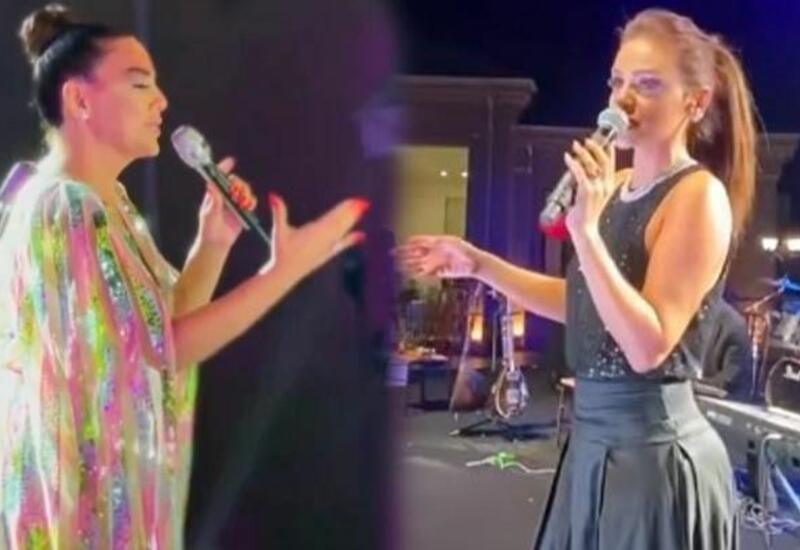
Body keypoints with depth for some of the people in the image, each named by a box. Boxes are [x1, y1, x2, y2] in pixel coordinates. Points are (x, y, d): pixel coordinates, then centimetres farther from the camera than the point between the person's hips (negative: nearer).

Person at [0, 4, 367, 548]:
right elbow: (154, 353, -23)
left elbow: (167, 322, 8)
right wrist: (286, 268, -25)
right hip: (80, 481, -9)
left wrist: (214, 242, -7)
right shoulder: (65, 208, -21)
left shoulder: (108, 201, 8)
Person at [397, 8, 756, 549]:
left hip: (655, 451, -7)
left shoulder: (700, 195, -16)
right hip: (594, 439, 7)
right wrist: (477, 263, 11)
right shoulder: (616, 186, 5)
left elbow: (648, 346, -23)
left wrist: (586, 230, -26)